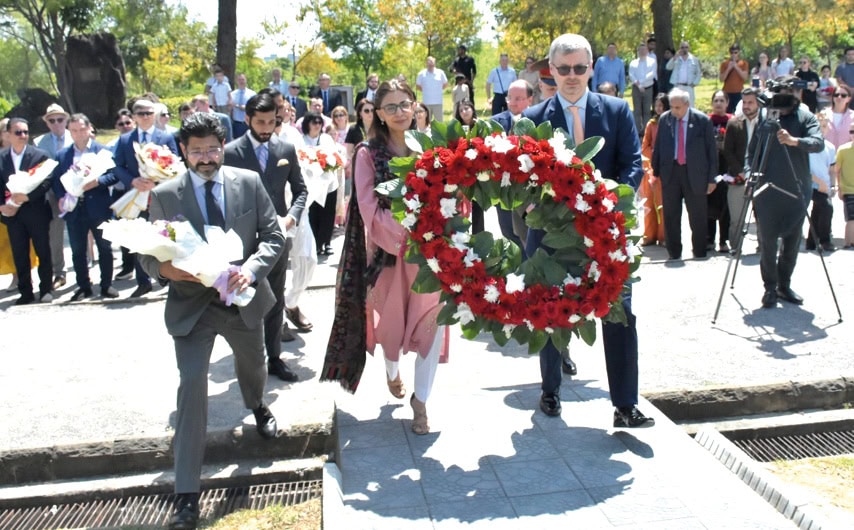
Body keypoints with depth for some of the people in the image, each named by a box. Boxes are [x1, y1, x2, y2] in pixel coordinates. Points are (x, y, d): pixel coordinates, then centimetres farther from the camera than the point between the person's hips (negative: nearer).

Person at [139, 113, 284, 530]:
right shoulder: (164, 195, -7)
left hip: (242, 299, 2)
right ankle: (187, 493, -1)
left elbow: (273, 236, -5)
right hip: (191, 304, -2)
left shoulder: (249, 182, -5)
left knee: (252, 365, 25)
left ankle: (257, 407, 63)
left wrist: (251, 268, -24)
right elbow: (149, 253, -3)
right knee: (192, 384, -10)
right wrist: (165, 268, -26)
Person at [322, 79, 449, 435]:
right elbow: (370, 208, -10)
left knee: (433, 320, -6)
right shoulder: (368, 154, -2)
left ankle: (420, 399, 11)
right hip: (388, 249, -1)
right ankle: (392, 373, 46)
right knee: (391, 319, 14)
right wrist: (407, 237, -20)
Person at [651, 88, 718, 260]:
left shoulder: (702, 120, -5)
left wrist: (712, 178, -4)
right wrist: (656, 172, 6)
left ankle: (700, 254, 18)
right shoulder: (664, 119, 2)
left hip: (694, 173, -2)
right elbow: (657, 147, 9)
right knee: (671, 216, 7)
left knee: (698, 217, 6)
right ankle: (674, 254, 18)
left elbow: (711, 150, -2)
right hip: (670, 172, 2)